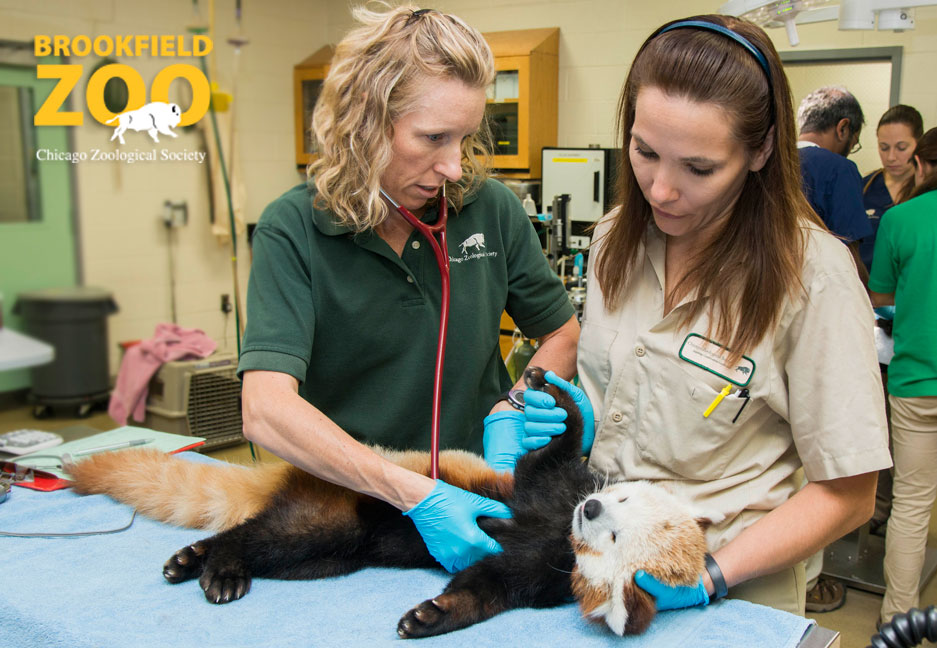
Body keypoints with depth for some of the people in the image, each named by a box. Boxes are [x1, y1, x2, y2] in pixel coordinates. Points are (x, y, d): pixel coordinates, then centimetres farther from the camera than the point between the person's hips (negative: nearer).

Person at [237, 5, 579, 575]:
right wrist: (416, 496, -29)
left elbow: (565, 336, 10)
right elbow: (266, 411, -23)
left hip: (472, 488, 1)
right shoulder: (293, 230, -12)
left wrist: (511, 413, -8)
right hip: (344, 500, 0)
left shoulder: (492, 209, -3)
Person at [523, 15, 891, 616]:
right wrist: (571, 417, -10)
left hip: (732, 595, -4)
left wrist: (710, 576, -23)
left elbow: (845, 495, -14)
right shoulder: (616, 240, -2)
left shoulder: (812, 275, -19)